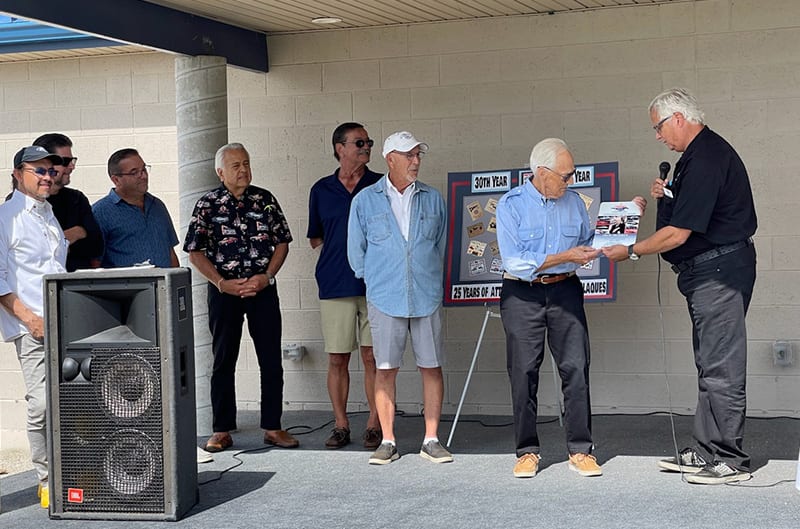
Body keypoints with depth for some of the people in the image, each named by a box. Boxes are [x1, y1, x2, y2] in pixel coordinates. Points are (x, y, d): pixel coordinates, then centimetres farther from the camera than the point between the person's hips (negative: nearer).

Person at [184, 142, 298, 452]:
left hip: (263, 288, 2)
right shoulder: (207, 205, -1)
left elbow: (282, 242, 6)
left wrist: (266, 277, -8)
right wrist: (222, 283, -11)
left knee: (271, 360, 2)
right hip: (224, 290, -1)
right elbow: (195, 252, -1)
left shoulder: (265, 200, 5)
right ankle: (222, 431, 11)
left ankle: (272, 427, 11)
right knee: (223, 361, 4)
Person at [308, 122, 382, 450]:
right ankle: (340, 425, 13)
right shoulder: (321, 190, 9)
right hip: (335, 285, 1)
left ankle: (374, 425, 9)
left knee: (373, 357, 1)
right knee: (337, 359, 4)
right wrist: (341, 252, 6)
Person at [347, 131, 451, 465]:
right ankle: (388, 442, 8)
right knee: (385, 369, 1)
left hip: (427, 296, 1)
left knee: (431, 367, 2)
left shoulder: (432, 199, 8)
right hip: (384, 298, -1)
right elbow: (356, 250, 10)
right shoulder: (366, 201, 4)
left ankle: (431, 440, 9)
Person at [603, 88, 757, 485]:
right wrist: (667, 196, 8)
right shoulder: (700, 154, 16)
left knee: (720, 367, -8)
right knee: (709, 364, 13)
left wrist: (630, 252, -10)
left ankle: (729, 459, -4)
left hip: (719, 269, -11)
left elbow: (679, 233, -21)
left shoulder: (706, 158, -18)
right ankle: (707, 451, 19)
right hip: (708, 272, 11)